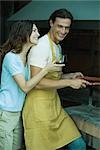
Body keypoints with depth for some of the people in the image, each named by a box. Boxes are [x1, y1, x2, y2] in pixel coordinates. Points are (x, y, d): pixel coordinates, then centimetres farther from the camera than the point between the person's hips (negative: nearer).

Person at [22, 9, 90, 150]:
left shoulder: (58, 47, 14)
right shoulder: (41, 46, -16)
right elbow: (37, 82, -22)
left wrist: (70, 76, 6)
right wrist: (69, 82, -19)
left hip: (54, 104, 9)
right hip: (39, 106, -8)